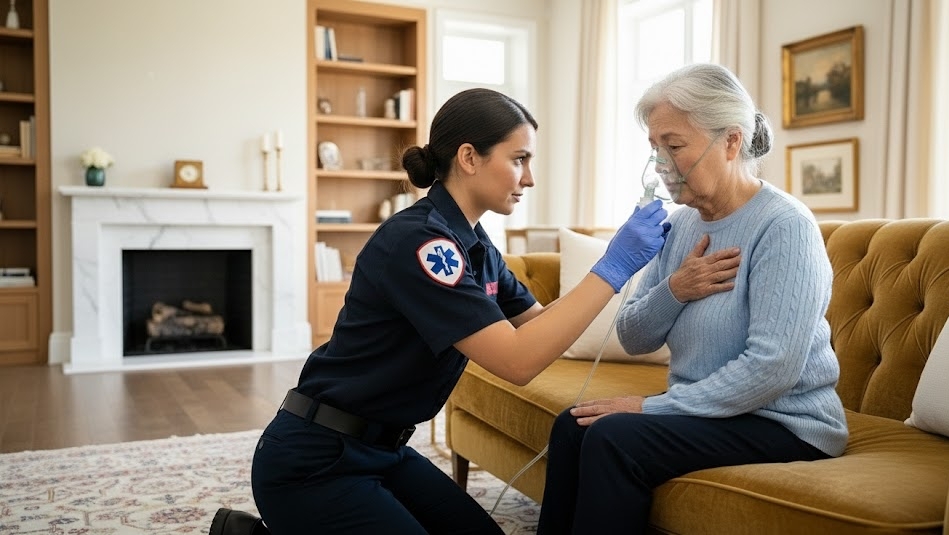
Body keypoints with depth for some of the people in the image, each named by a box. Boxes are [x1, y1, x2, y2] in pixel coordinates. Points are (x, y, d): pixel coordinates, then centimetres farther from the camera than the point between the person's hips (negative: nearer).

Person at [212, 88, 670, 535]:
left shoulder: (474, 246, 5)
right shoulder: (417, 240, -24)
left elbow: (540, 324, 10)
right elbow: (517, 360, -30)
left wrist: (624, 265, -1)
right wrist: (613, 267, -26)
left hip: (383, 449, 9)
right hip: (314, 461, -9)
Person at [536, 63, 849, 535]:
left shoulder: (784, 226, -18)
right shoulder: (681, 223, 4)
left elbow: (773, 369, -26)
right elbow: (633, 340, 4)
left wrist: (652, 406, -22)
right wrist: (673, 291, -16)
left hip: (783, 423, -7)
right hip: (709, 409, 7)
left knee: (612, 437, -23)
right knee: (573, 425, -9)